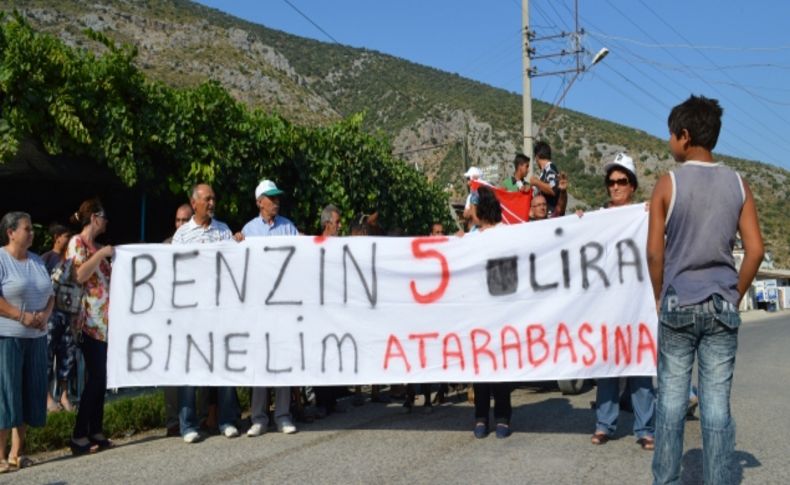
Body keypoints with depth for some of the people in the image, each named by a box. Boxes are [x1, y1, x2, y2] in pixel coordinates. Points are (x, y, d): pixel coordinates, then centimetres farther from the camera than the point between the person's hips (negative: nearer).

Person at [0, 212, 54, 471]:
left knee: (29, 392, 8)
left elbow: (50, 295, 16)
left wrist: (45, 315, -3)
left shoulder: (37, 261, 14)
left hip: (36, 336, 7)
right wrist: (22, 316, -20)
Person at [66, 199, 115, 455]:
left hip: (104, 319, 8)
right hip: (90, 320, -8)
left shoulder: (96, 246, 19)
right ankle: (79, 436, -2)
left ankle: (96, 432, 16)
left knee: (100, 377, 9)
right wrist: (102, 253, -14)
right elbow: (79, 275, -19)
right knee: (95, 377, -9)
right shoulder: (77, 242, -5)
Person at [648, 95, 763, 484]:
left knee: (671, 397, 6)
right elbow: (755, 249, 0)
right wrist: (736, 295, 11)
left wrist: (660, 297, 6)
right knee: (717, 401, 5)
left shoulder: (668, 183, -5)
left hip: (678, 305, -2)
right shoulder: (738, 184, 3)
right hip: (722, 307, 2)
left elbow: (655, 251, -7)